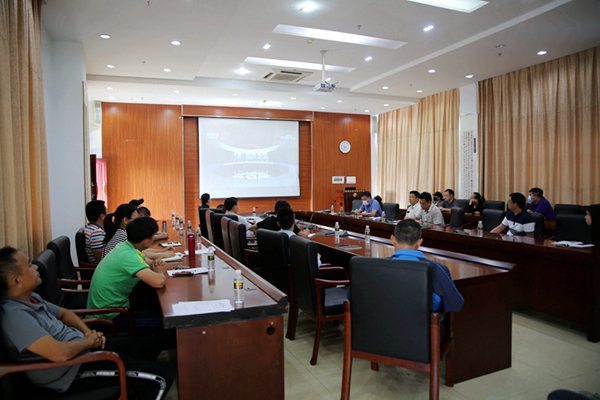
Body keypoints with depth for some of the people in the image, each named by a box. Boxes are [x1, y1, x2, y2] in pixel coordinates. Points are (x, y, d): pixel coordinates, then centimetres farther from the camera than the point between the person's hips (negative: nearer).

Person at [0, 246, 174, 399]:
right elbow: (59, 353, -35)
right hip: (73, 371, -10)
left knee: (152, 345, 15)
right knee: (163, 376, -14)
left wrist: (88, 332, 3)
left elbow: (63, 313, 20)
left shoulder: (30, 298, 5)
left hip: (83, 346, 10)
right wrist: (88, 342, -14)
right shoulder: (14, 315, -27)